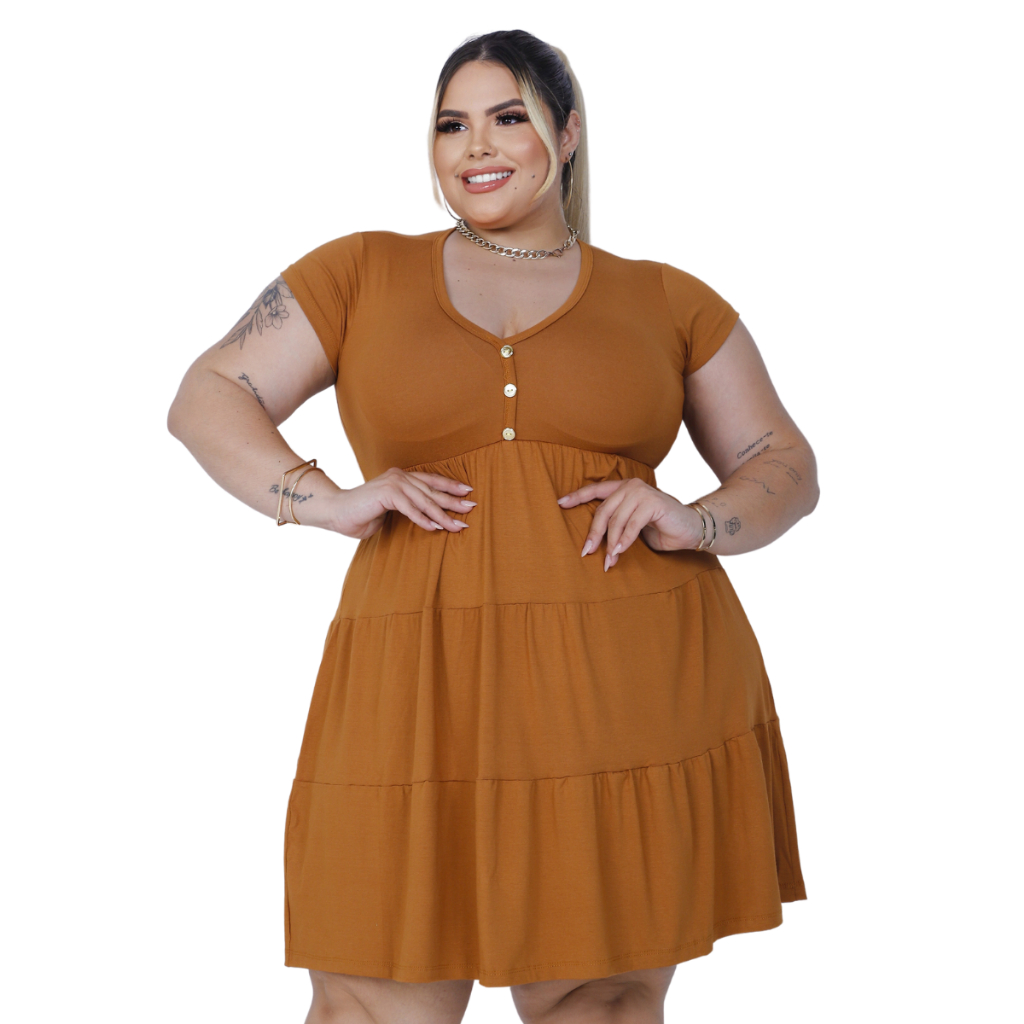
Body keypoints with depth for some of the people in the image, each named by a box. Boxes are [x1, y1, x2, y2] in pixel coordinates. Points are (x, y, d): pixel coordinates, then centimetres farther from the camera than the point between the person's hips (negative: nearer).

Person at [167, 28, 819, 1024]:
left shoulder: (668, 302, 12)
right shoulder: (363, 274, 12)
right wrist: (328, 502, -8)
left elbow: (785, 467, 14)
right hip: (423, 691, 0)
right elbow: (207, 399, 9)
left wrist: (697, 523, -7)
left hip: (639, 690, 0)